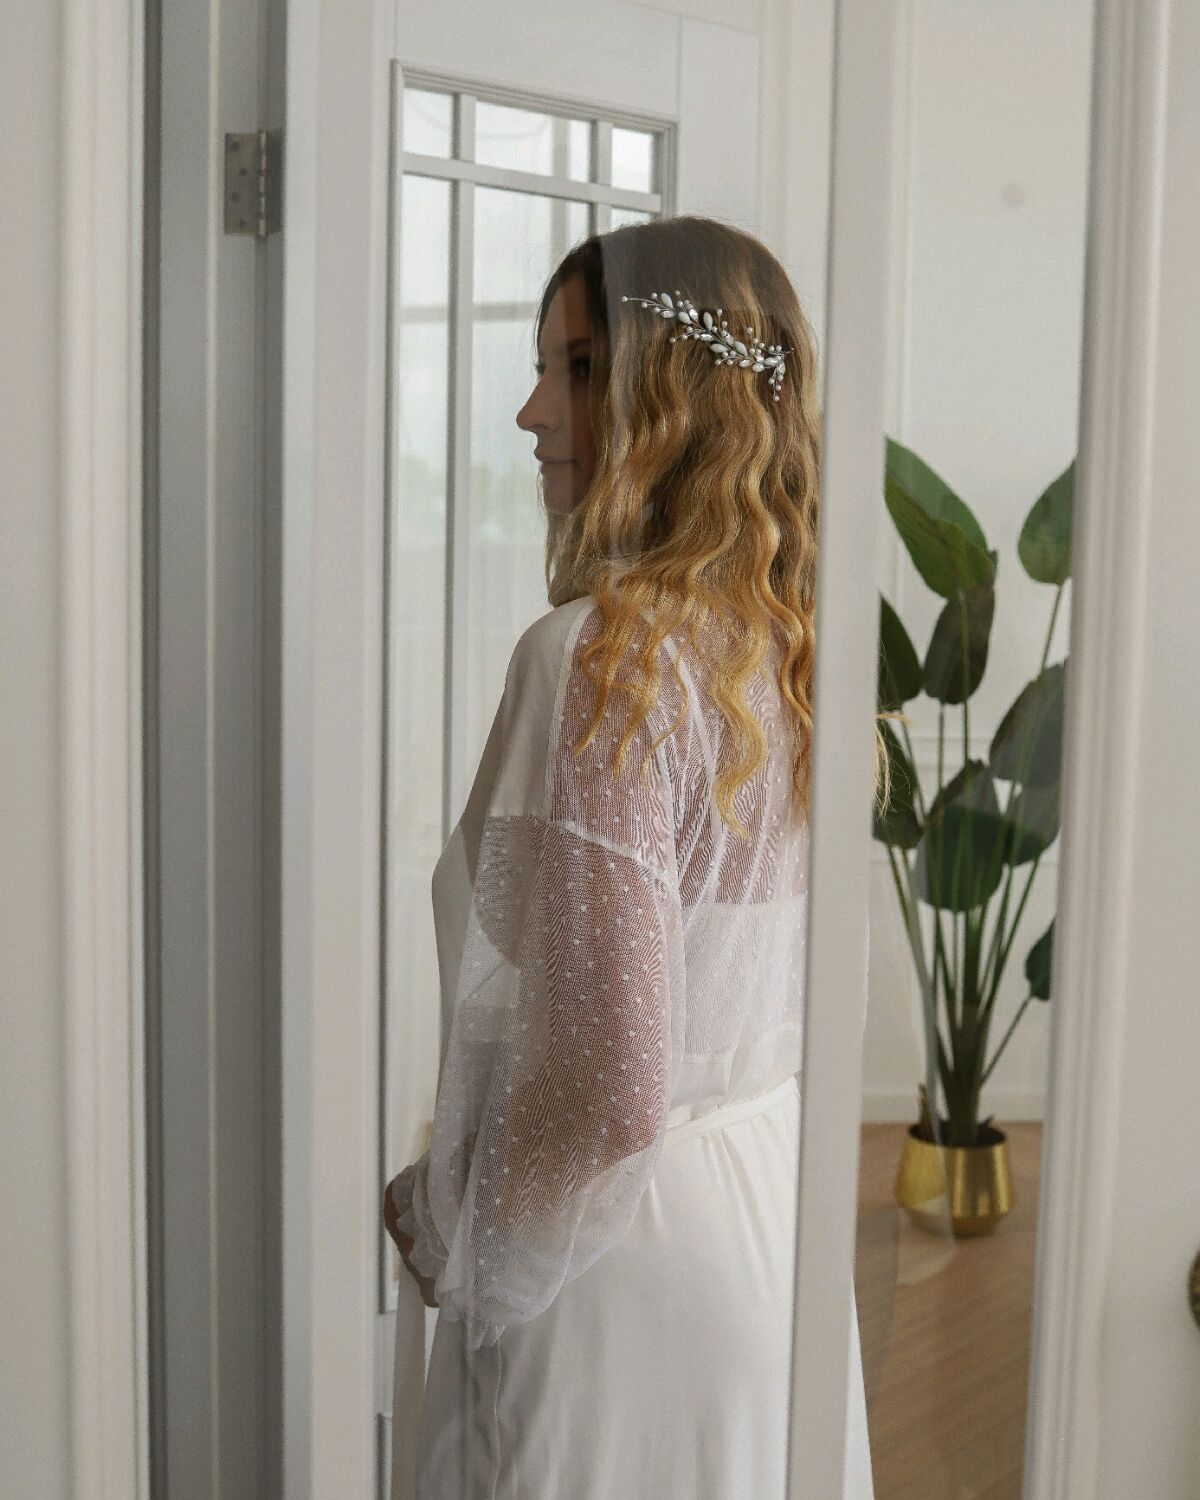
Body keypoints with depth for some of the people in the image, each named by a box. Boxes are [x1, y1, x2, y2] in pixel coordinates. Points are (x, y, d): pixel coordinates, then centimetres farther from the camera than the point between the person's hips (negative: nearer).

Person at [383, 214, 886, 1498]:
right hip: (776, 1210, 8)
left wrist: (447, 1245, -8)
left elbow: (604, 1092, -24)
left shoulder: (602, 659, -23)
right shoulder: (790, 644, 1)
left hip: (620, 1252, -8)